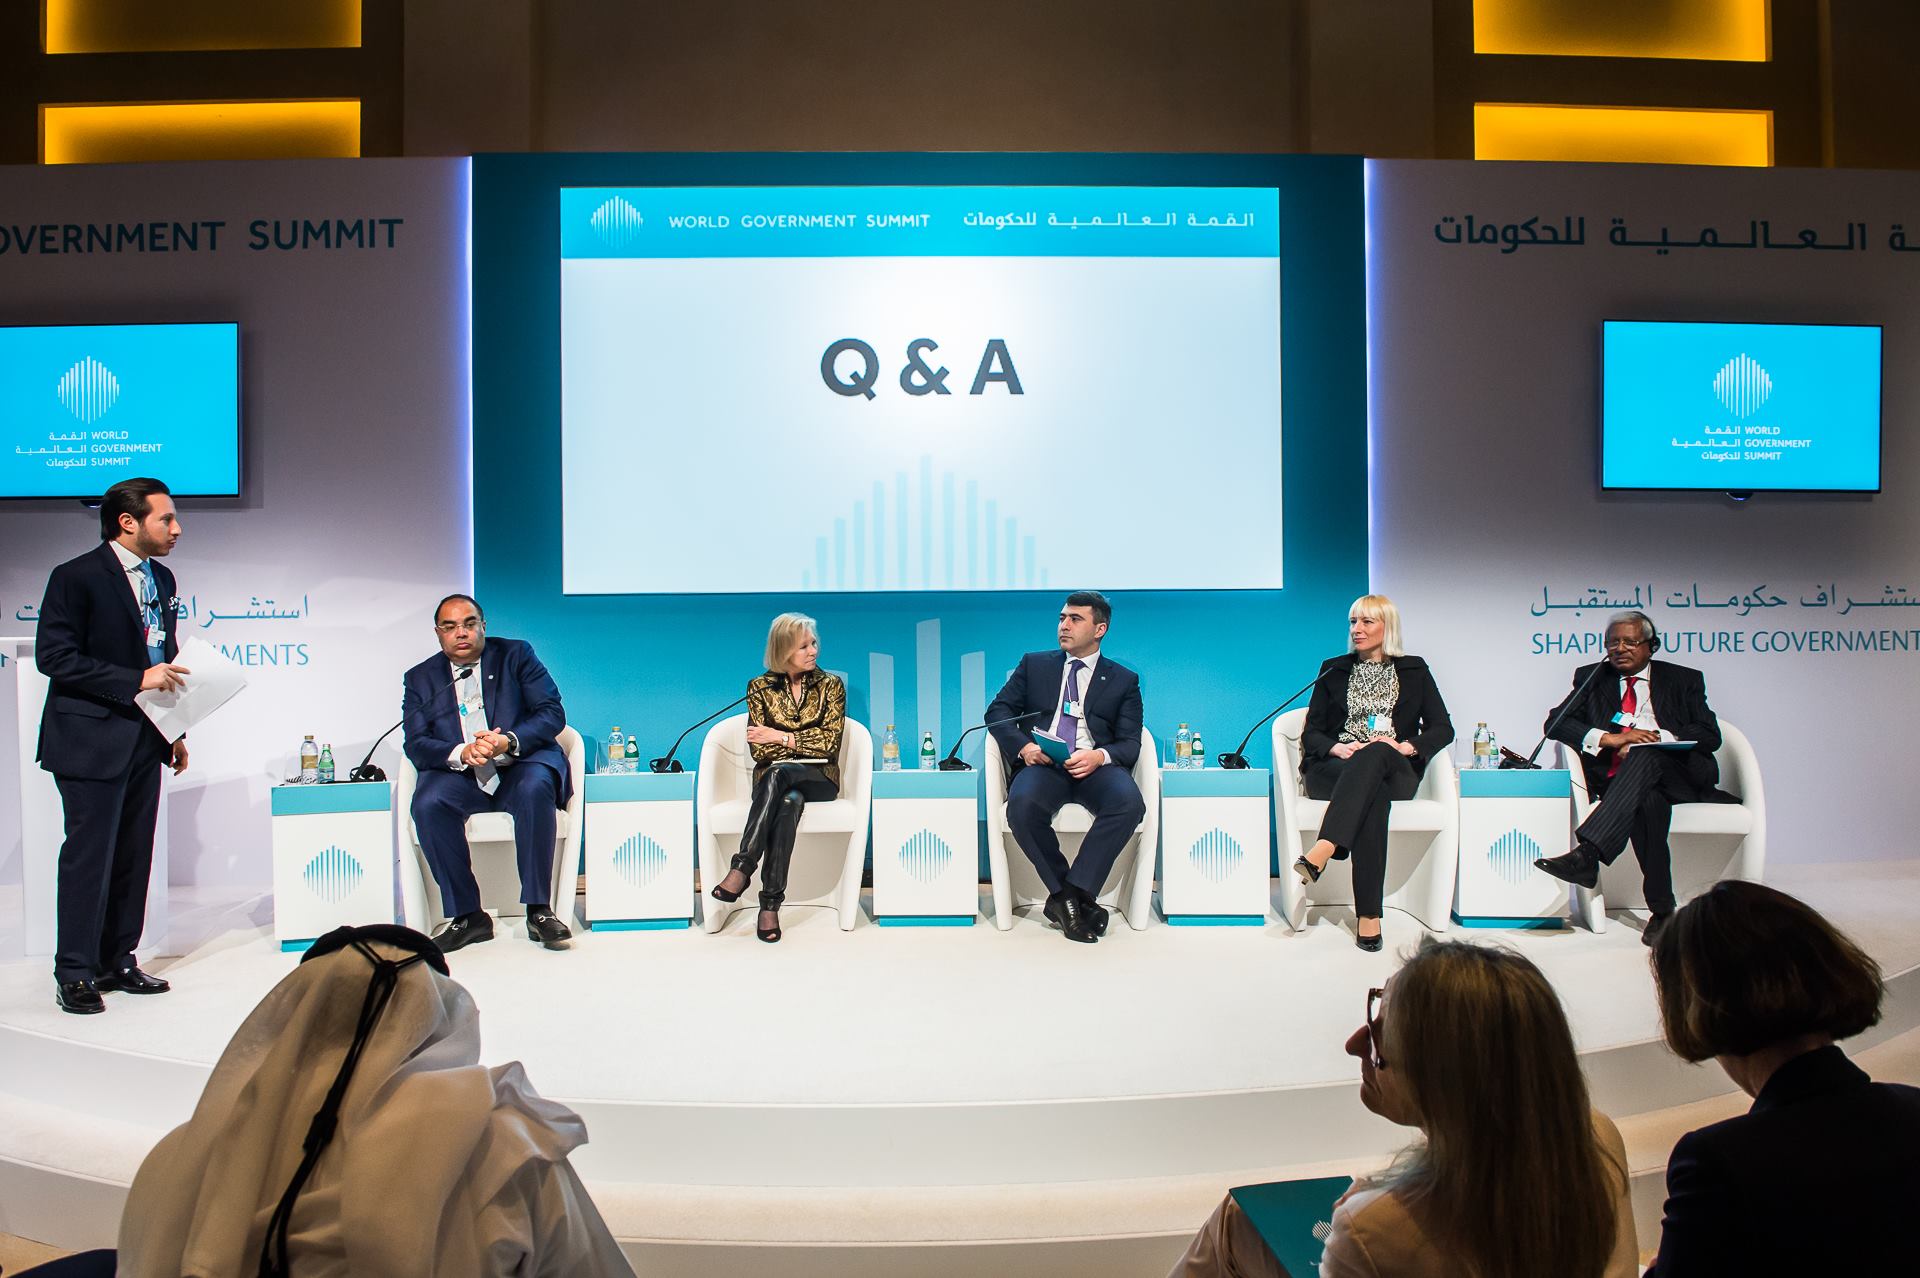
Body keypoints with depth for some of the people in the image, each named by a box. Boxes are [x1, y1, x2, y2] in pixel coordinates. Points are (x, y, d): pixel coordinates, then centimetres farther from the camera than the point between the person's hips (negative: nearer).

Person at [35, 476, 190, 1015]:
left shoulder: (160, 578, 13)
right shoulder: (77, 577, -10)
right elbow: (54, 657, -16)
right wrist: (135, 681, -21)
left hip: (145, 740, 7)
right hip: (92, 741, -7)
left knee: (134, 854, 10)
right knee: (89, 854, -2)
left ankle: (117, 960, 21)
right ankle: (75, 972, 10)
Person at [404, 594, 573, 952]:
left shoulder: (516, 655, 9)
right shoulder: (421, 678, 14)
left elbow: (552, 713, -2)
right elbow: (416, 745, 2)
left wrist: (509, 742, -21)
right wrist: (461, 754, -21)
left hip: (519, 765, -2)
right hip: (458, 773, 2)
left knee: (534, 789, -35)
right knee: (427, 804, -29)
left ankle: (539, 910, -26)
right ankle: (467, 916, -17)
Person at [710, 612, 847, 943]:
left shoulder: (830, 685, 6)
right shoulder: (760, 687, 6)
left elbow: (830, 742, -4)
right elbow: (759, 750, -1)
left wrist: (781, 736, -10)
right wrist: (807, 742, -9)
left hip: (819, 779, 0)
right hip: (772, 778, 0)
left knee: (778, 774, -36)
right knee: (790, 801, -37)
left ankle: (742, 868, -39)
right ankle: (770, 904, -42)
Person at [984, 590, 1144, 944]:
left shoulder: (1124, 680, 17)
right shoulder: (1034, 665, 21)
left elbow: (1130, 743, 8)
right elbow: (998, 711, 14)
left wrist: (1100, 756, -16)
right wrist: (1023, 746, -8)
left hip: (1095, 766, 0)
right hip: (1042, 763, 0)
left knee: (1129, 802, -34)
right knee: (1022, 804, -35)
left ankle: (1070, 894, -25)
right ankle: (1070, 897, -18)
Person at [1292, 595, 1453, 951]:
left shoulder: (1414, 670, 17)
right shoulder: (1334, 669, 19)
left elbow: (1443, 729, 7)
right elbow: (1310, 733, 12)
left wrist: (1405, 746, -13)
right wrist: (1337, 748, -11)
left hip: (1394, 771, 0)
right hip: (1334, 770, 1)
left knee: (1375, 756, -39)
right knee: (1372, 794, -37)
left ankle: (1323, 850, -55)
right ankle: (1368, 915, -46)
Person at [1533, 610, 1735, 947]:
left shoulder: (1683, 679, 18)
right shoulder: (1592, 677, 20)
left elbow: (1710, 735, 4)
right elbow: (1555, 722, 5)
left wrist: (1655, 739, -13)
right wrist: (1610, 738, -10)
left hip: (1678, 775, 0)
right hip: (1618, 778, 1)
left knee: (1646, 755, -36)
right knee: (1648, 801, -37)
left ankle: (1587, 853, -51)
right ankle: (1661, 910, -37)